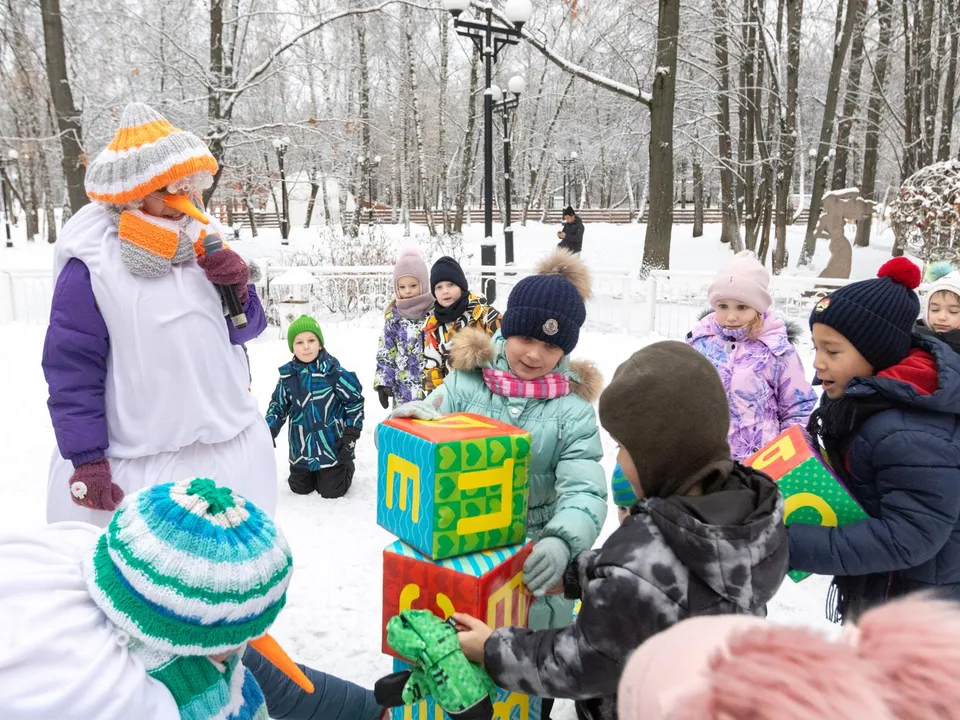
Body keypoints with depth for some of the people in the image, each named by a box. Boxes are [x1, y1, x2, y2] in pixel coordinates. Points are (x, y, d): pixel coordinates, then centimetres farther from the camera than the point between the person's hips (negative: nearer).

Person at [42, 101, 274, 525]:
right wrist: (86, 459, -11)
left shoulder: (202, 246, 3)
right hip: (136, 470, -5)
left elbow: (245, 331, 9)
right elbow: (72, 369, -11)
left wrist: (236, 292, -12)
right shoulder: (92, 265, -13)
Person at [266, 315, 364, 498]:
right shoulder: (288, 376, -4)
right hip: (301, 448, 4)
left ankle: (345, 466, 33)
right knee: (300, 489, 14)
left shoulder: (333, 372, -16)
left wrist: (351, 434, -11)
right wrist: (269, 430, -4)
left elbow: (355, 401, -9)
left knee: (331, 491, 3)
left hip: (332, 446, -4)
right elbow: (278, 405, 9)